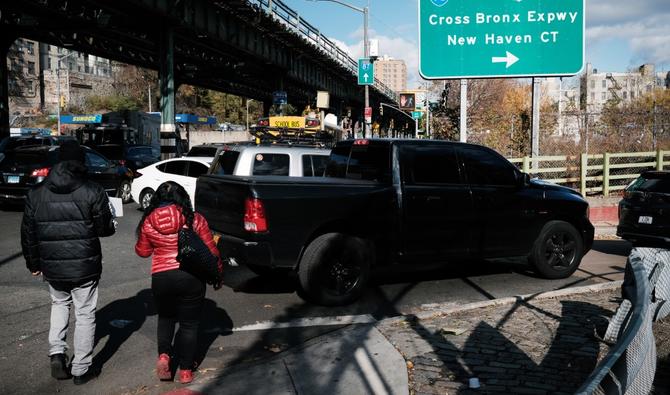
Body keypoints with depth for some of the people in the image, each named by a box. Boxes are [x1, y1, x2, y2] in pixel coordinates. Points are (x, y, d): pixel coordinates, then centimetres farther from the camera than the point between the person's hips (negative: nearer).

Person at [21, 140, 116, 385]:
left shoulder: (36, 194, 2)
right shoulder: (93, 192, -11)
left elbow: (28, 234, 7)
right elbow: (105, 228, -7)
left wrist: (34, 263, 18)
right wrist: (112, 224, 17)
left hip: (52, 266, 4)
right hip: (84, 266, -3)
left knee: (59, 303, 28)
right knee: (84, 314, 9)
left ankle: (56, 353, 13)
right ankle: (81, 370, 16)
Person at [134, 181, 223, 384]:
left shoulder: (148, 222, 0)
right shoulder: (195, 219, -3)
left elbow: (143, 251, 13)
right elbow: (211, 251, 1)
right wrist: (217, 274, 14)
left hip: (161, 278, 1)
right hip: (191, 277, -1)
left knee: (165, 317, 25)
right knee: (189, 323, 12)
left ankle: (164, 355, 6)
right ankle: (186, 370, 16)